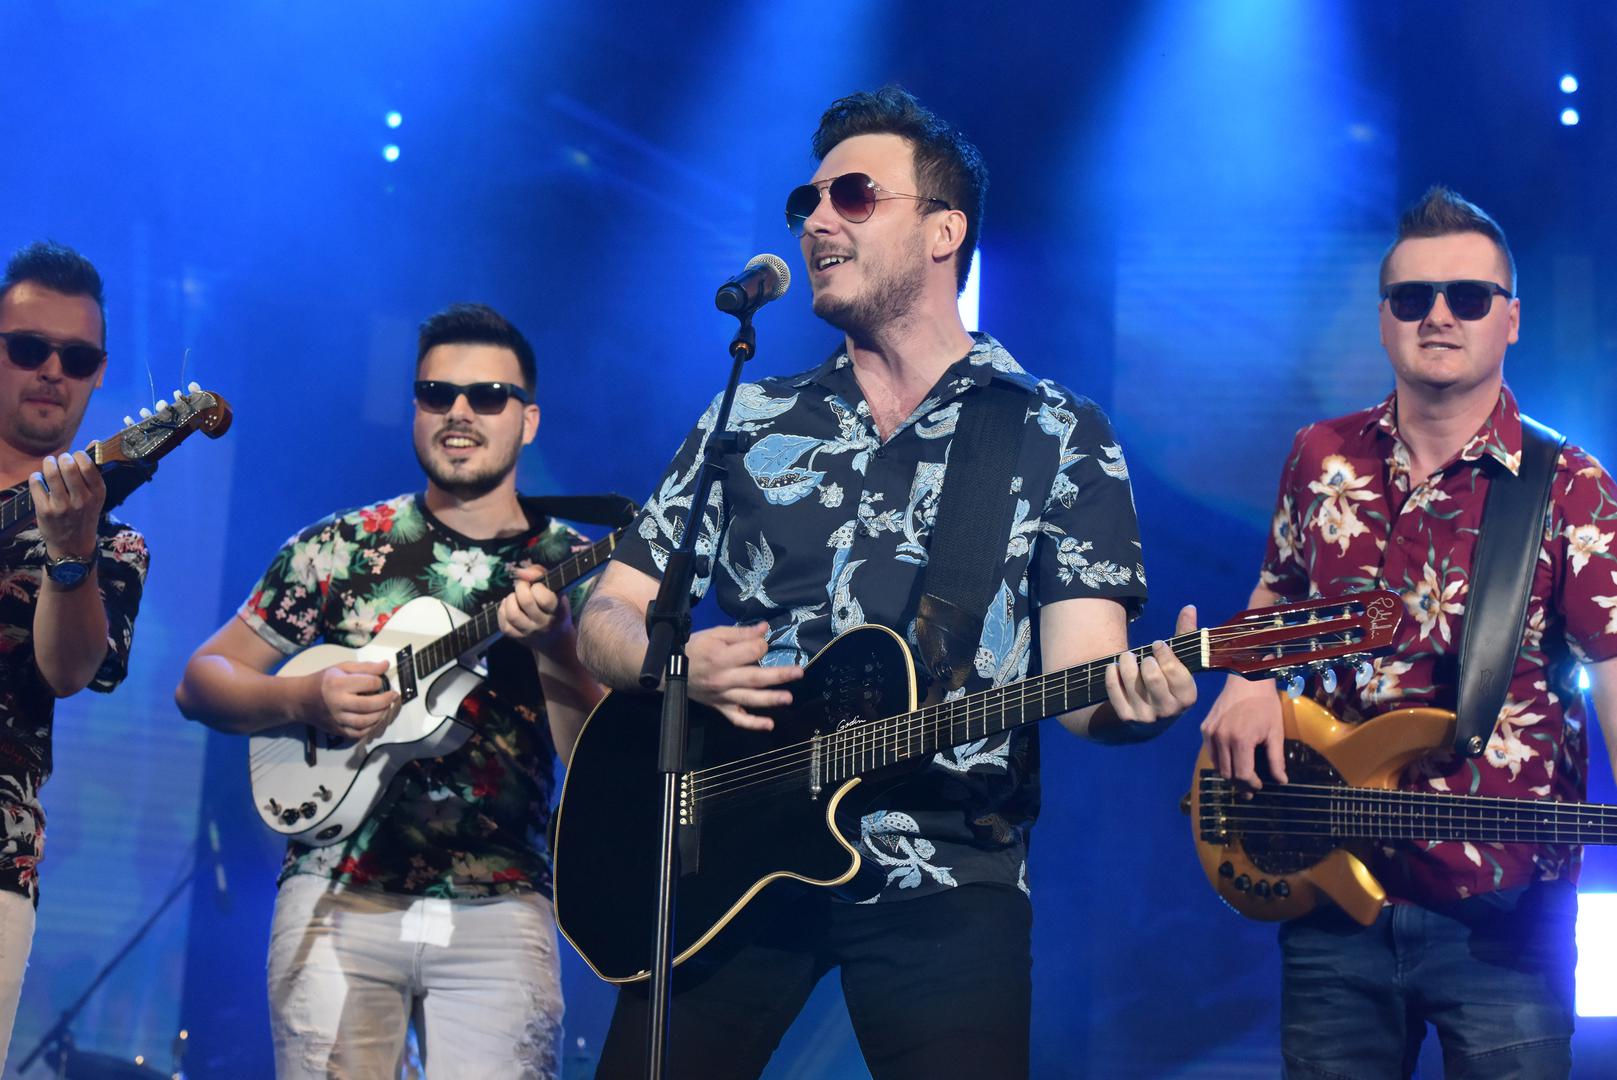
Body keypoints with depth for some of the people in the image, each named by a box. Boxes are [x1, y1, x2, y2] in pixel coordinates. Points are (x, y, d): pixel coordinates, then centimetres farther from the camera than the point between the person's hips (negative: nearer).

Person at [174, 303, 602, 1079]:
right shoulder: (340, 549, 6)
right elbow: (201, 681, 8)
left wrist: (555, 649, -19)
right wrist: (303, 700, -11)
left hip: (497, 909, 0)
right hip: (340, 897, 0)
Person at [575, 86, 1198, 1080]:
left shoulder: (1061, 437, 3)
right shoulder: (748, 423, 12)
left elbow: (1076, 678, -6)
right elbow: (606, 616, 12)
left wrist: (1129, 698, -30)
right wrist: (675, 662, -11)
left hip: (946, 881, -2)